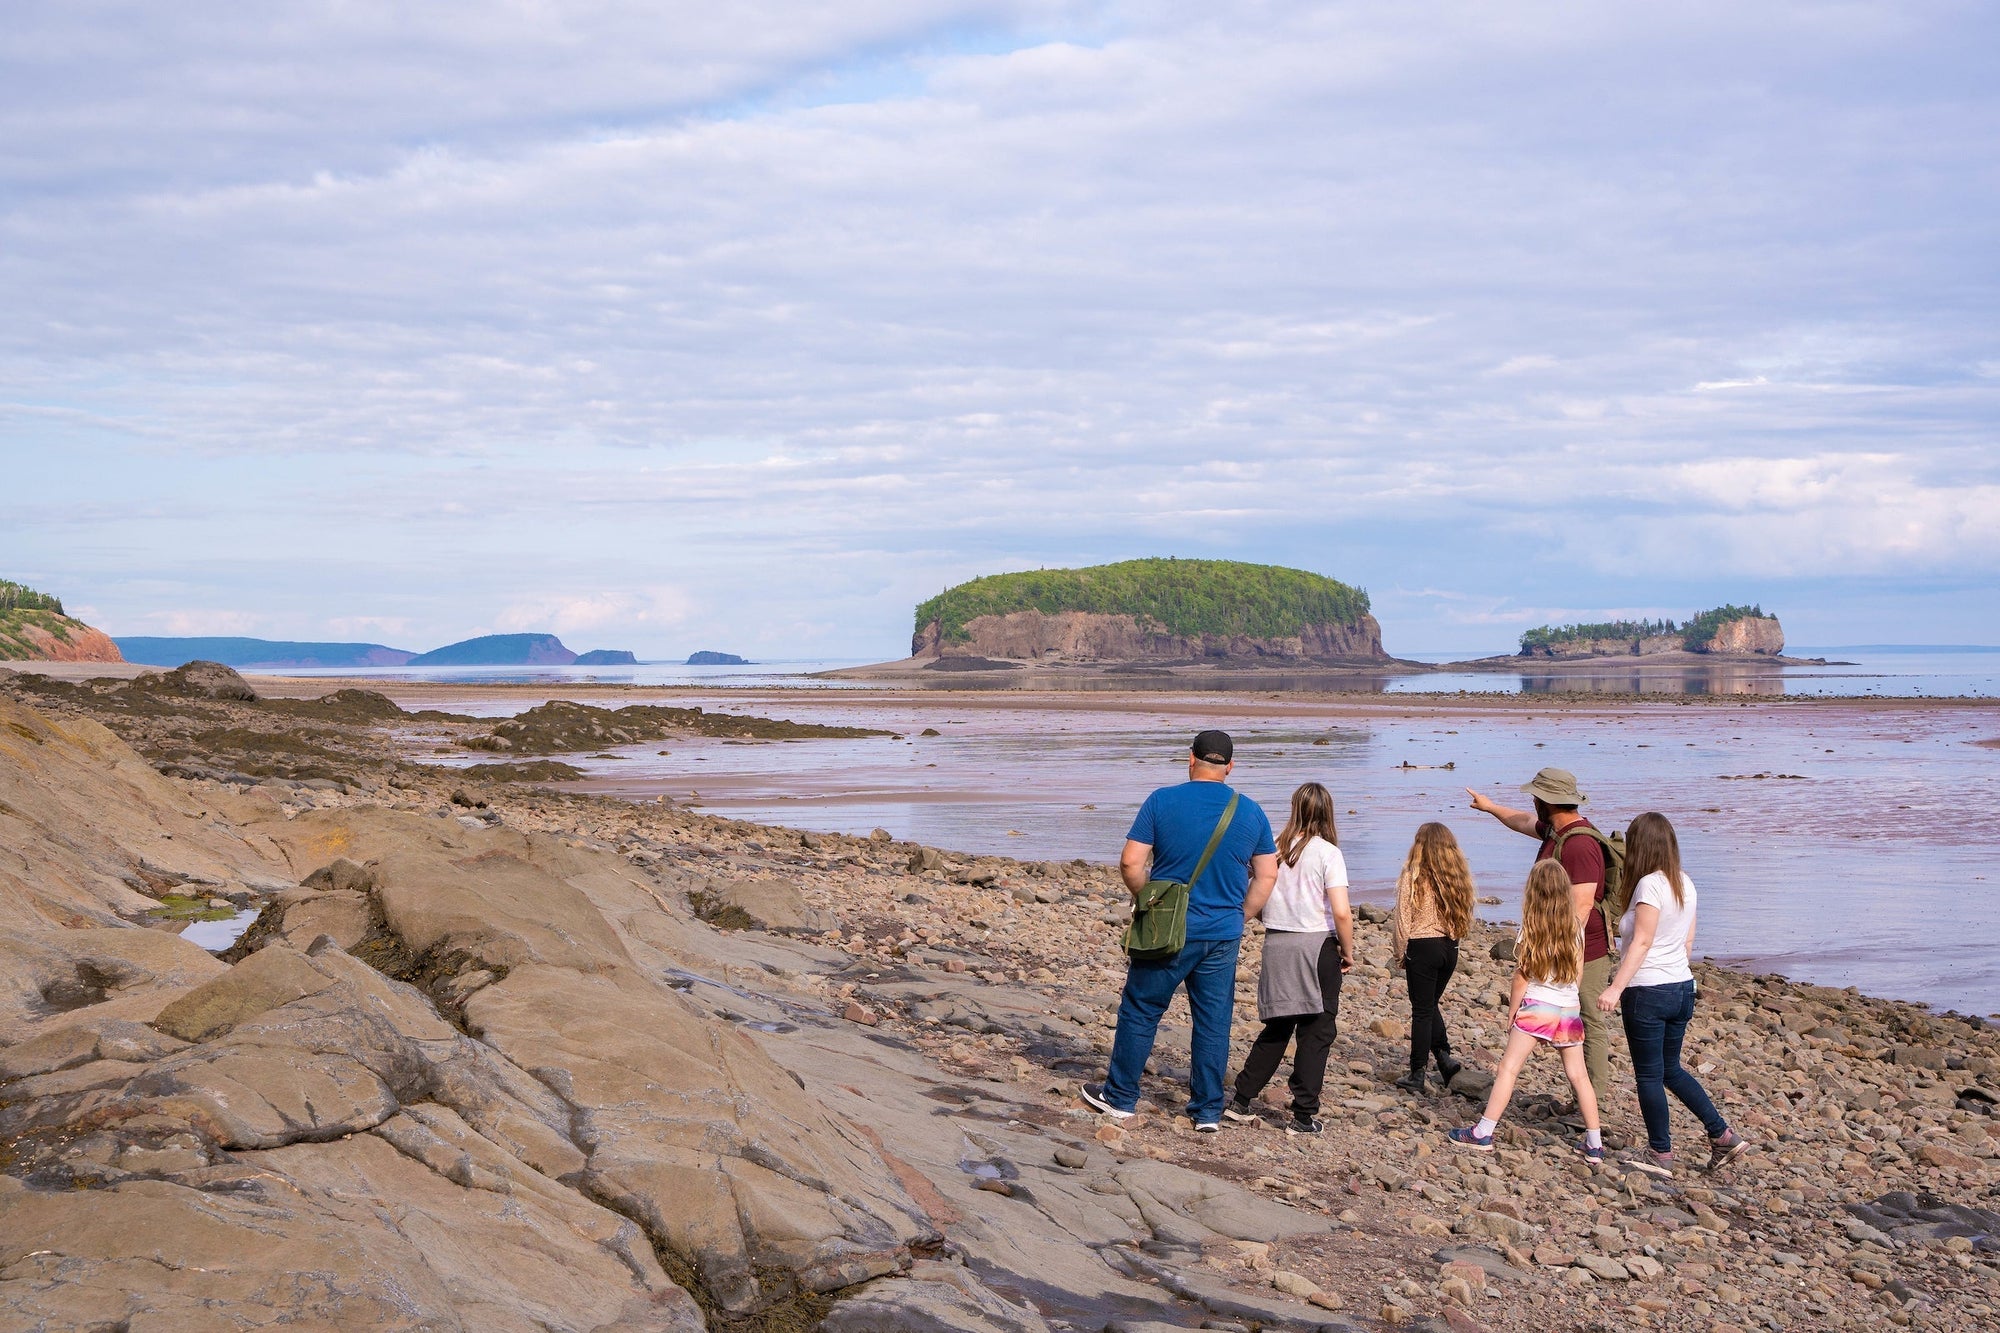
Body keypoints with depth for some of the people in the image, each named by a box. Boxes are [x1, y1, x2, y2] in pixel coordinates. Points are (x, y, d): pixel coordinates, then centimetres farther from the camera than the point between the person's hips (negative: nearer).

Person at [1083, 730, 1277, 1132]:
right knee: (1214, 1021, 10)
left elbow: (1130, 863, -9)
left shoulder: (1163, 801, -7)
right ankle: (1208, 1110, 15)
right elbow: (1267, 876, 6)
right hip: (1223, 936, 2)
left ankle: (1119, 1097, 18)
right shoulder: (1251, 812, 2)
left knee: (1140, 1011, 10)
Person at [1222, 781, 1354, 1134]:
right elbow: (1341, 912, -15)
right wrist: (1348, 952, -2)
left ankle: (1241, 1101, 19)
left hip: (1276, 943, 4)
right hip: (1317, 945, -4)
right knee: (1316, 1032, 6)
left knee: (1277, 1028, 18)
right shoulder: (1327, 853, -9)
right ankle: (1303, 1116, 7)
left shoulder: (1274, 849, 2)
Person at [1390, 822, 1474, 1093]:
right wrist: (1453, 940, 15)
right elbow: (1465, 917, 3)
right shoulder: (1458, 877, 0)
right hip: (1450, 947, 4)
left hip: (1423, 947, -4)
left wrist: (1401, 953, 2)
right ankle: (1444, 1057, 10)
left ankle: (1417, 1074, 6)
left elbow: (1403, 918, -8)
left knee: (1422, 1010, 2)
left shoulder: (1413, 876, -11)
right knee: (1430, 1005, 21)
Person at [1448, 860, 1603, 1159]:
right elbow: (1578, 973, 8)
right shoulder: (1575, 928, 2)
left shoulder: (1531, 929, -7)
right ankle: (1595, 1143, 13)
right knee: (1578, 1075, 9)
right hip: (1570, 1009, 4)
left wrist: (1513, 1009, 4)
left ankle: (1483, 1133, -2)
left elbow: (1522, 974, -6)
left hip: (1537, 1007, -4)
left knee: (1508, 1068, 0)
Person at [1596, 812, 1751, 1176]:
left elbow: (1641, 942, -22)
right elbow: (1688, 941, 13)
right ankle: (1723, 1136, 17)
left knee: (1649, 1075, 5)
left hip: (1649, 992, -8)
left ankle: (1660, 1153, 13)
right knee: (1671, 1070, 20)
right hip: (1682, 986, 8)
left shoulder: (1650, 885, -17)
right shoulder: (1685, 883, 7)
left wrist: (1616, 988, -24)